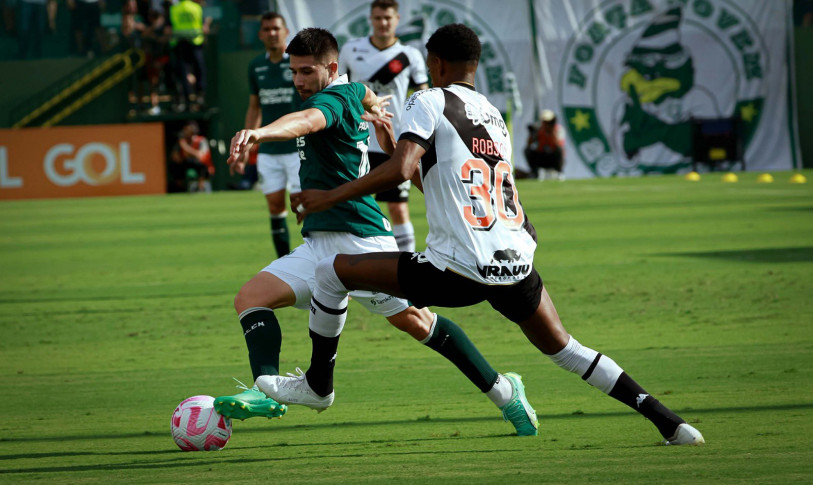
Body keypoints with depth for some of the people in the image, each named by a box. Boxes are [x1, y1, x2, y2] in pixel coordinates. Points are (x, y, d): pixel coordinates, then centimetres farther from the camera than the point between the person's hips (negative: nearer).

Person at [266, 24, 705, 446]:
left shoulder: (429, 102, 1)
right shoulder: (494, 115, 23)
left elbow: (400, 170, -15)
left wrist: (331, 196, -6)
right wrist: (394, 145, 42)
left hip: (459, 270, -6)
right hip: (517, 266, 6)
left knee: (332, 271, 9)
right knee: (563, 349, 24)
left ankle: (317, 383, 20)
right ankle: (666, 421, 15)